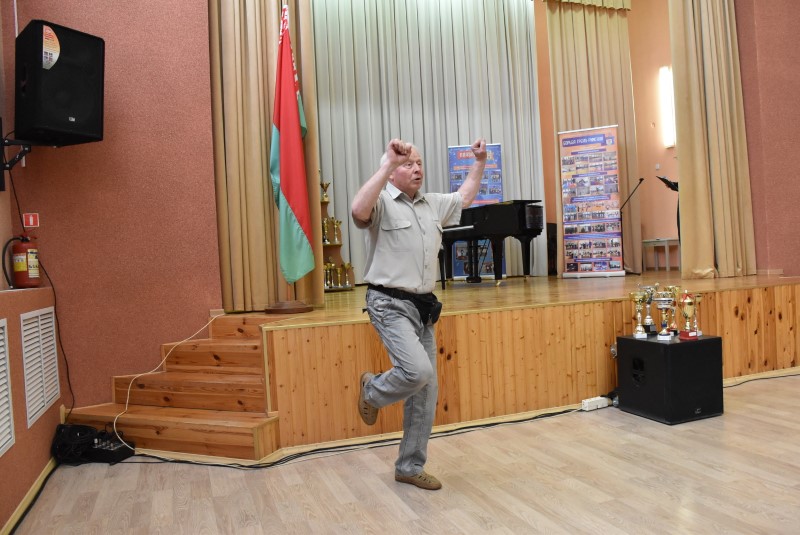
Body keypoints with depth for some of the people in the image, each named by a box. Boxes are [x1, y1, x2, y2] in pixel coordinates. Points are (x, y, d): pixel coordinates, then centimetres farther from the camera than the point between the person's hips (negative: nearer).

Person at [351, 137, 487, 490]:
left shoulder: (433, 204, 15)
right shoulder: (382, 203, -8)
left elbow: (465, 198, 32)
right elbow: (359, 211, -31)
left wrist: (479, 162, 28)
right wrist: (387, 163, -30)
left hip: (423, 307, 7)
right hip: (390, 305, -7)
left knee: (426, 389, 7)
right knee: (418, 371, -24)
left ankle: (410, 467, 22)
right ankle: (373, 391, 11)